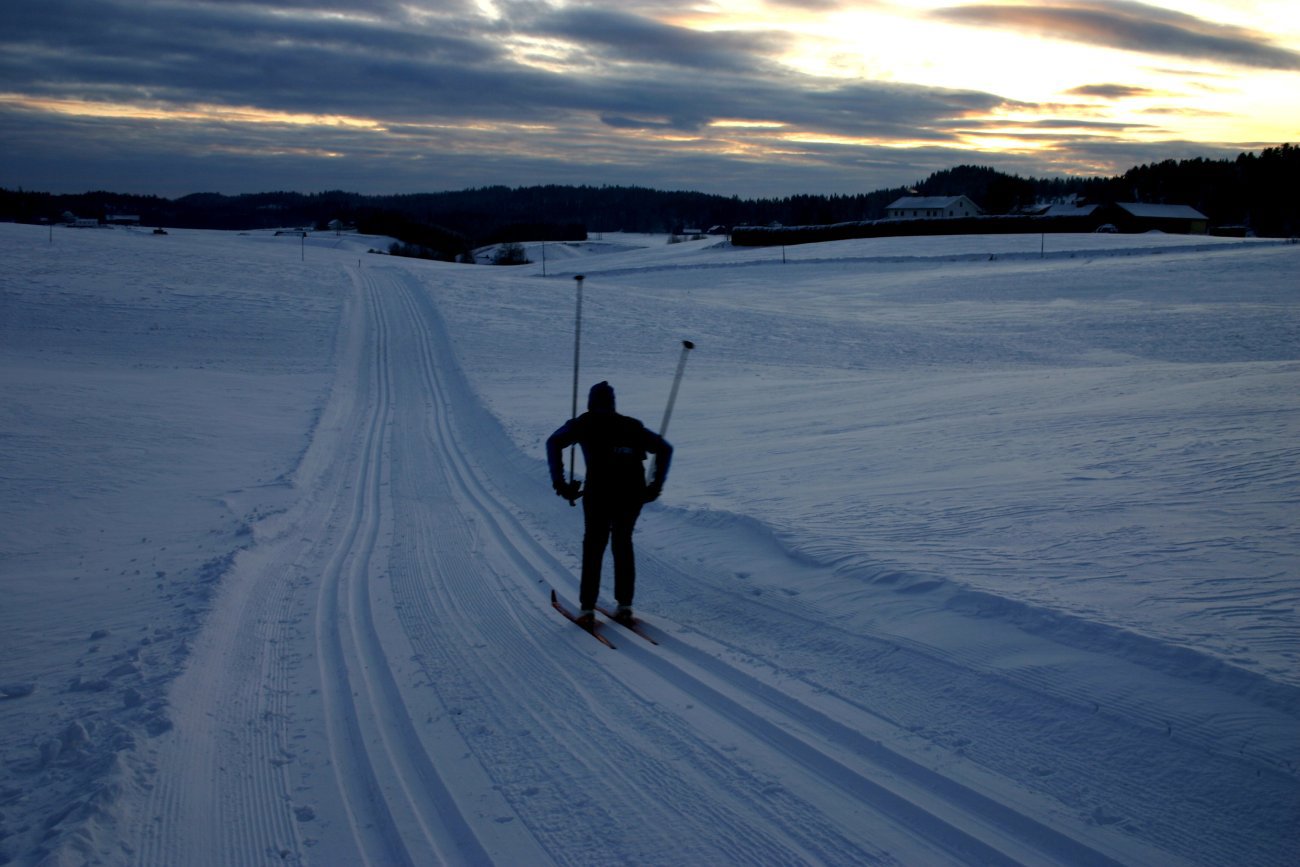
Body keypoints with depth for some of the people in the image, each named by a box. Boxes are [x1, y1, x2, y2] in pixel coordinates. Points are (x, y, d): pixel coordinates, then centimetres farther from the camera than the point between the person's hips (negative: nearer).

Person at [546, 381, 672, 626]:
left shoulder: (583, 424, 18)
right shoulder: (631, 425, 25)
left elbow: (554, 443, 2)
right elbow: (664, 448, 21)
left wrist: (559, 483, 2)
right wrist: (656, 486, 20)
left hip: (600, 491, -2)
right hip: (633, 491, 2)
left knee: (594, 545, 12)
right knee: (623, 543, 21)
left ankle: (587, 609, 9)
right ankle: (624, 605, 19)